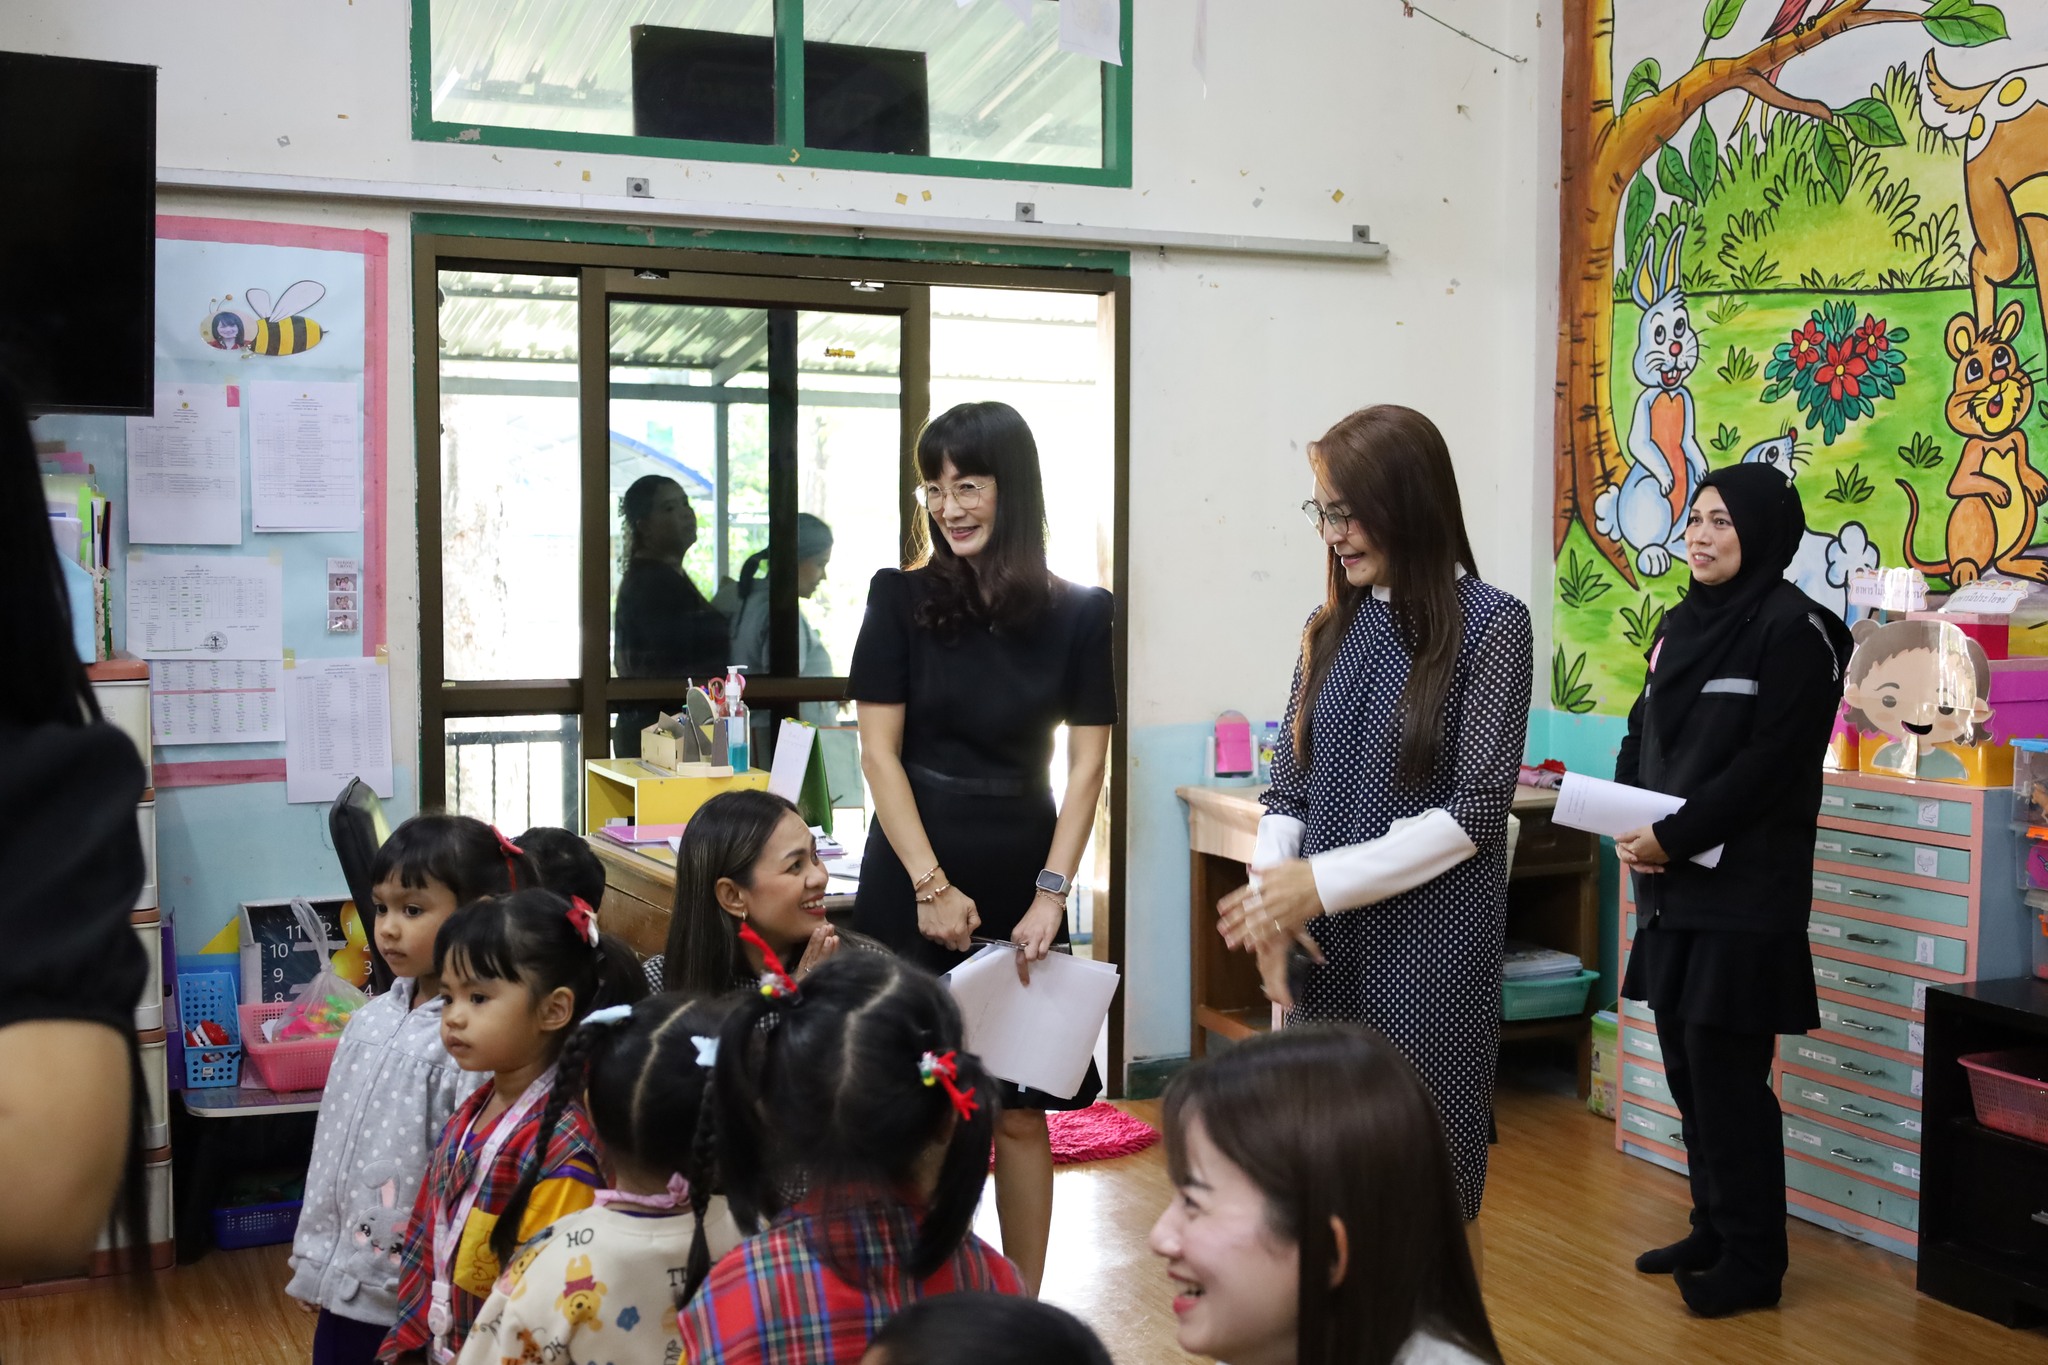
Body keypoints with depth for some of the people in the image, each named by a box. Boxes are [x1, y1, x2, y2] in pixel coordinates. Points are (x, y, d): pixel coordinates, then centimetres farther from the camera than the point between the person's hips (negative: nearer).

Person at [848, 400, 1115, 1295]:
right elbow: (879, 752, -4)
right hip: (912, 880, -1)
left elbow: (1086, 765, 0)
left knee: (1020, 1108, 3)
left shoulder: (1076, 615, 1)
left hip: (1020, 884, 1)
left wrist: (1051, 893, -9)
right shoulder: (901, 599, -1)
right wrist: (932, 885, -10)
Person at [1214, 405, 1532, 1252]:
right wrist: (1269, 894, -9)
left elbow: (1477, 809, -11)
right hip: (1323, 950, 5)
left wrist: (1322, 882, -15)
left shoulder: (1489, 626, -6)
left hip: (1431, 951, -5)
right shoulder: (1333, 630, 10)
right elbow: (1290, 785, 10)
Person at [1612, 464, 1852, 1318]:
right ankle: (1713, 1230, 27)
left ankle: (1753, 1259, 8)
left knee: (1727, 1073, -4)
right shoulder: (1681, 624, 14)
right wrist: (1627, 825, -2)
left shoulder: (1795, 630, -10)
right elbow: (1641, 737, 15)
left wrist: (1674, 838, -17)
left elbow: (1769, 764, -16)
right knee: (1687, 1067, 13)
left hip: (1744, 893, -8)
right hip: (1669, 889, 8)